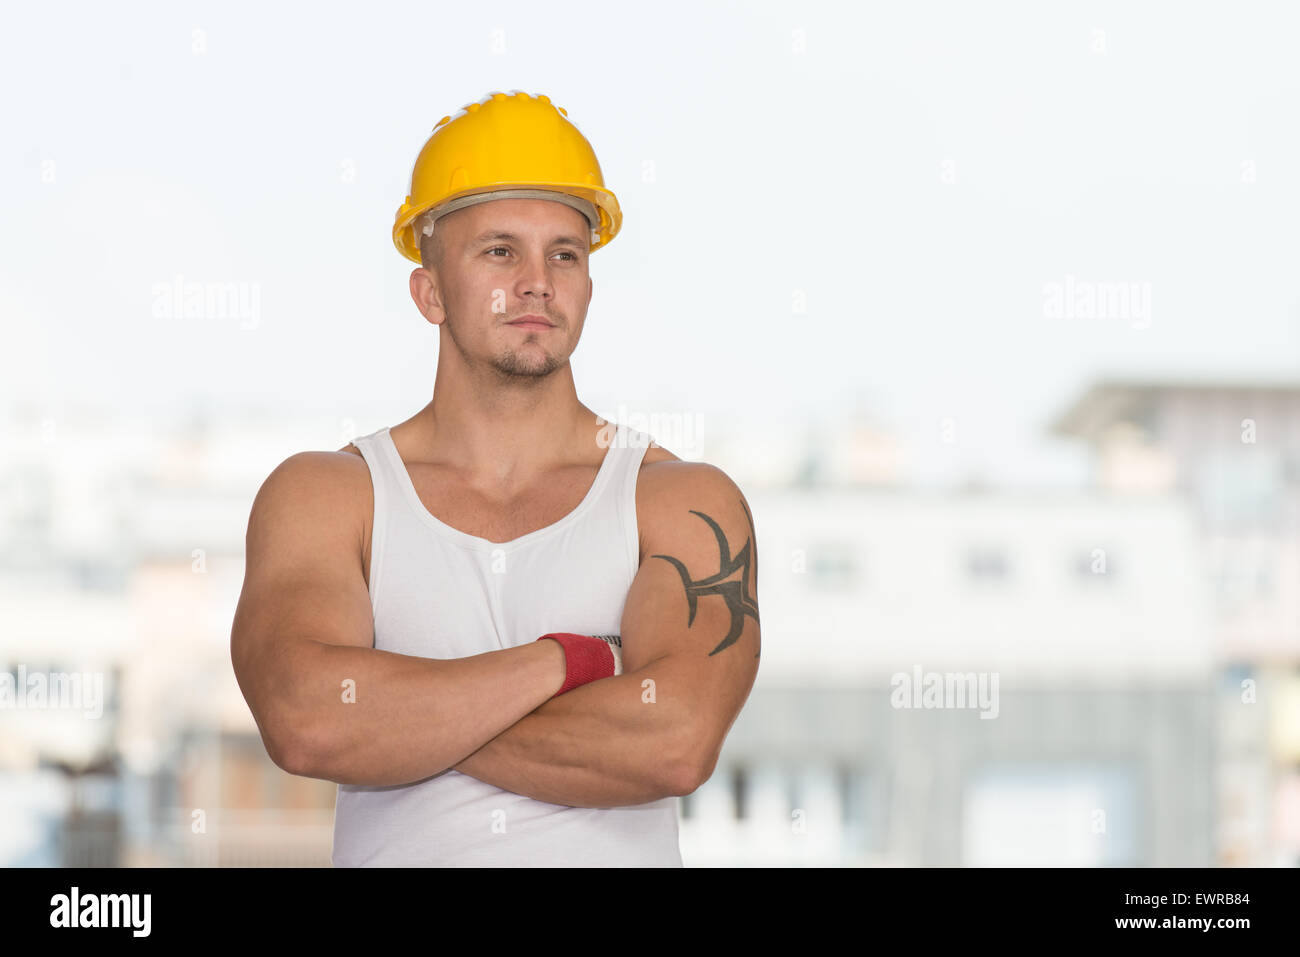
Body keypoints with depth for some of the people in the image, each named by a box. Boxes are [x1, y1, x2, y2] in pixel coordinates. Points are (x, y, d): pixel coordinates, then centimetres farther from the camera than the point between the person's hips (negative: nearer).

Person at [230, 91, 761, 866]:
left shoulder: (688, 503, 5)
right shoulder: (321, 497, 7)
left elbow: (675, 742, -11)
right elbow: (304, 722, -10)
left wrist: (393, 713, -7)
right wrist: (572, 659, -7)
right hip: (394, 850, 1)